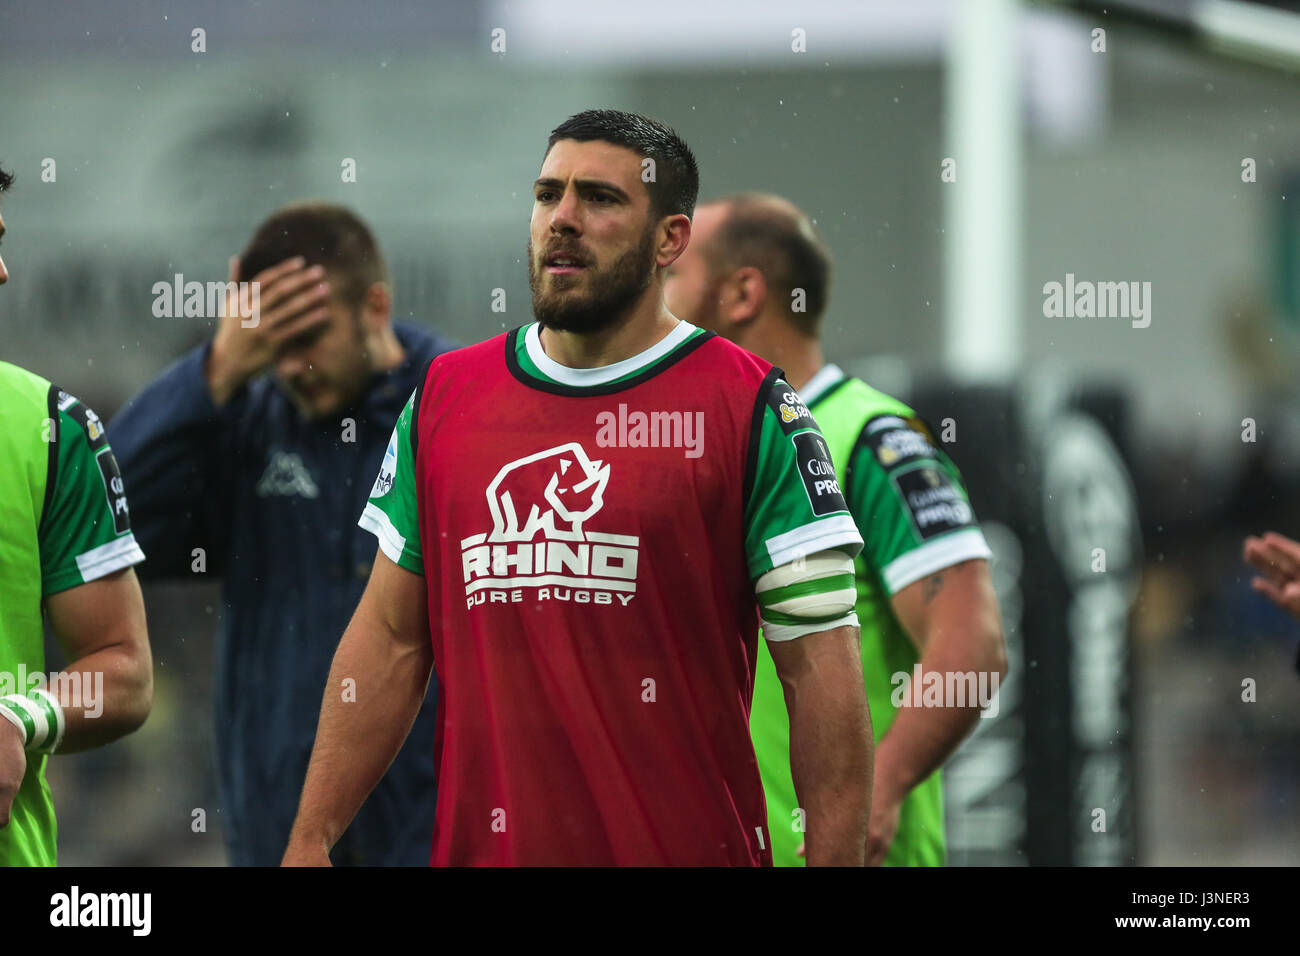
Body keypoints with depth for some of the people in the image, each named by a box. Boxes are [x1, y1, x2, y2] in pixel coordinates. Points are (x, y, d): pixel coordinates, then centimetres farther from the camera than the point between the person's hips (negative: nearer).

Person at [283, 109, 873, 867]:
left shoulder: (751, 408, -4)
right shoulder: (443, 398, 8)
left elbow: (822, 668, -8)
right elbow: (391, 641, 11)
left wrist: (835, 860, -15)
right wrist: (310, 842, 5)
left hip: (686, 846, -3)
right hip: (478, 842, 4)